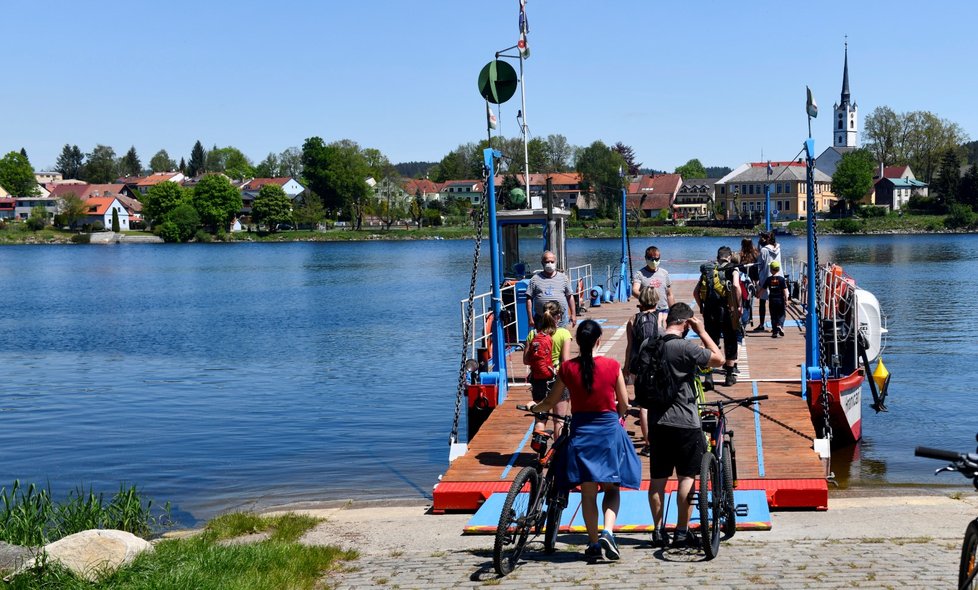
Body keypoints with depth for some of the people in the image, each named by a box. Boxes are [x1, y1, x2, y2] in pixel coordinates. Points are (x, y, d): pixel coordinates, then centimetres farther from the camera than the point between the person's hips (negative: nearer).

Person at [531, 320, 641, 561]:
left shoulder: (568, 368, -4)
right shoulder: (612, 366, -8)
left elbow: (550, 402, 6)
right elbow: (624, 404, 1)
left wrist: (534, 407, 27)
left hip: (581, 431, 1)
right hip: (609, 430, -1)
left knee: (588, 492, 10)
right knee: (611, 487, 11)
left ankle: (594, 543, 12)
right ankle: (608, 532, -10)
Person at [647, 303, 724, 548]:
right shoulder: (686, 347, -15)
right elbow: (718, 359, -9)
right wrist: (703, 332, -3)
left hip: (657, 422, 6)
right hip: (685, 422, -6)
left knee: (657, 478, 10)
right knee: (687, 477, 3)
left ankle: (658, 531, 15)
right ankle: (682, 533, 4)